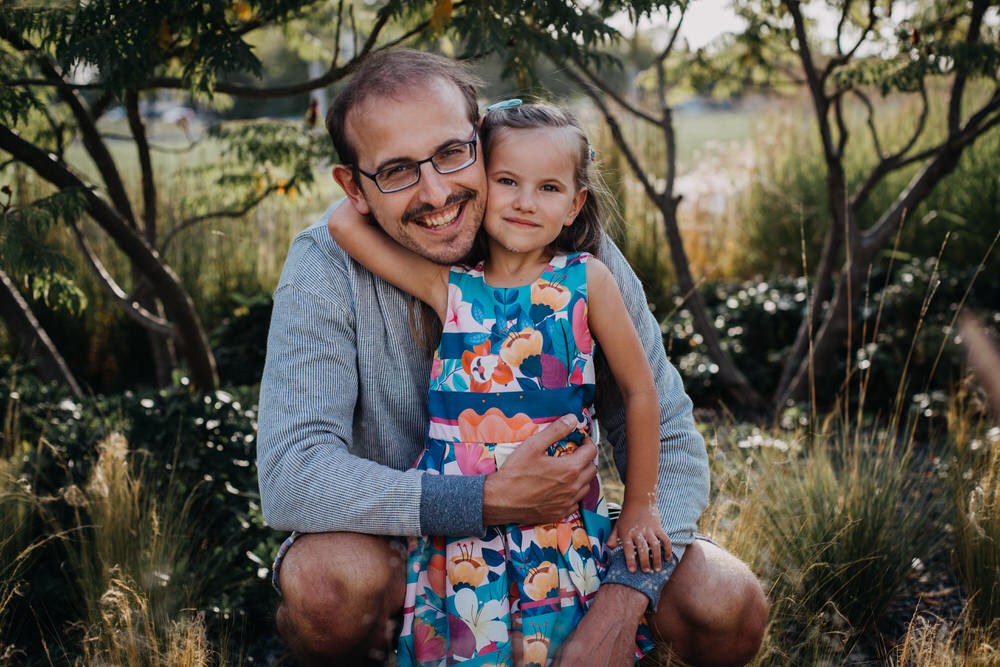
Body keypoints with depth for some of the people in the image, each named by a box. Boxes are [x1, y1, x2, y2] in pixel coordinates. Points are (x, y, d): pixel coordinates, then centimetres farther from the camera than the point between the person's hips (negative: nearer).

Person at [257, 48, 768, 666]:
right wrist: (489, 499, -36)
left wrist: (622, 603, -28)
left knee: (727, 607, -20)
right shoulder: (325, 269, -20)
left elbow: (666, 437, -12)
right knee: (328, 578, -35)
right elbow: (289, 478, -28)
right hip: (403, 553, -2)